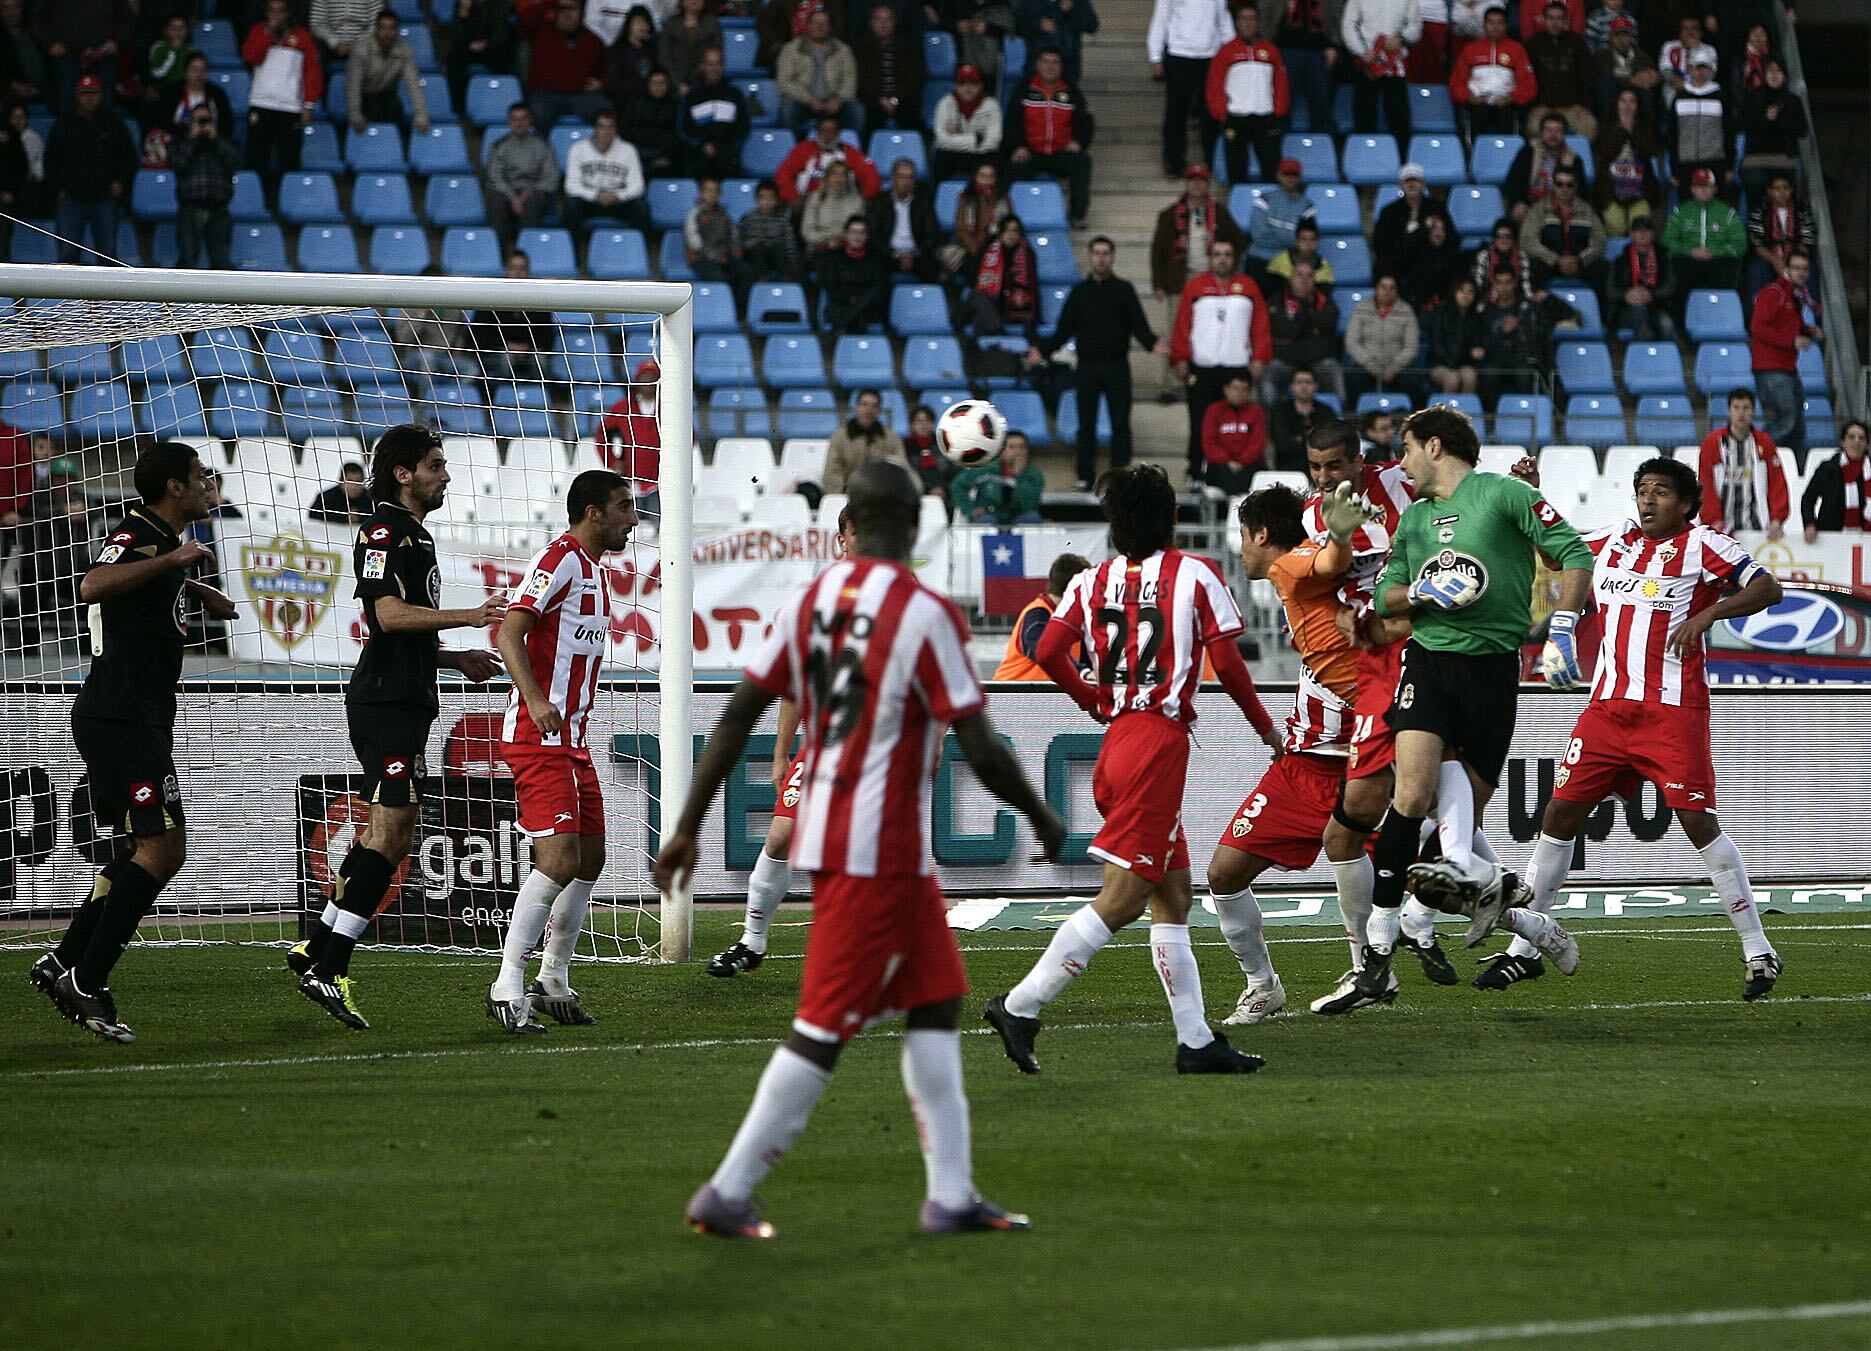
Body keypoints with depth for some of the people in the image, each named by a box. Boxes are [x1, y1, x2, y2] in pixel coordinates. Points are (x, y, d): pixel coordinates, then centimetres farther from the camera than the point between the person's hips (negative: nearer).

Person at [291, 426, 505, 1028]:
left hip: (404, 701, 11)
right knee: (391, 834, -15)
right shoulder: (383, 532, -9)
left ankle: (315, 949, 18)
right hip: (387, 702, -11)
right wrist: (469, 616, -23)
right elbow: (390, 615, -22)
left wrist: (459, 659, 18)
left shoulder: (414, 536, 23)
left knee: (385, 834, 13)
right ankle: (328, 969, -17)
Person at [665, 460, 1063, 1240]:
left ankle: (951, 1194, 13)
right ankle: (728, 1193, -2)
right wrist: (1044, 822, 3)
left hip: (821, 832, 7)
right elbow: (980, 750, -13)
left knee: (937, 1000, 14)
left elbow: (737, 718, 4)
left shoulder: (808, 603, 5)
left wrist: (688, 827, 9)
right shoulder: (925, 615, -14)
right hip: (882, 851, -7)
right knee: (824, 1028, -3)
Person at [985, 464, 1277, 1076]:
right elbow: (1227, 663, -5)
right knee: (1121, 898, -8)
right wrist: (1265, 726, 9)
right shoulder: (1196, 574, -1)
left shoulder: (1092, 581, 10)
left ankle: (1196, 1039, 10)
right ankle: (1020, 1007, -14)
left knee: (1174, 892, 12)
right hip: (1161, 742, -7)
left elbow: (1048, 652, 0)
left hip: (1117, 740, 7)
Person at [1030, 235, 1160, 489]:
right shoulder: (1079, 292, 11)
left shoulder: (1123, 290, 7)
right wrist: (1042, 350, -3)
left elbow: (1139, 325, 2)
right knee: (1086, 425, 2)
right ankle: (1086, 476, 8)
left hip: (1117, 366, -1)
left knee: (1120, 423, -4)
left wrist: (1152, 344, -17)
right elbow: (1063, 331, 11)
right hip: (1087, 368, 1)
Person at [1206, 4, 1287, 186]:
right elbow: (1215, 87, 3)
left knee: (1271, 168, -2)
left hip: (1266, 120, 1)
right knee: (1237, 171, 2)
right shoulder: (1227, 51, 3)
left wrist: (1279, 114, 1)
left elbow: (1281, 84, 10)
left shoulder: (1270, 51, 8)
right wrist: (1221, 115, -5)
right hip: (1235, 121, -1)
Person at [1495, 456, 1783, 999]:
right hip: (1608, 707, 6)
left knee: (1698, 820, -12)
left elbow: (1768, 588, -9)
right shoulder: (1615, 540, 14)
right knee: (1560, 814, 3)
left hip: (1673, 710, -6)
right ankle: (1524, 949, 12)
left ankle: (1758, 952, -2)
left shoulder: (1701, 545, -2)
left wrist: (1710, 612, -23)